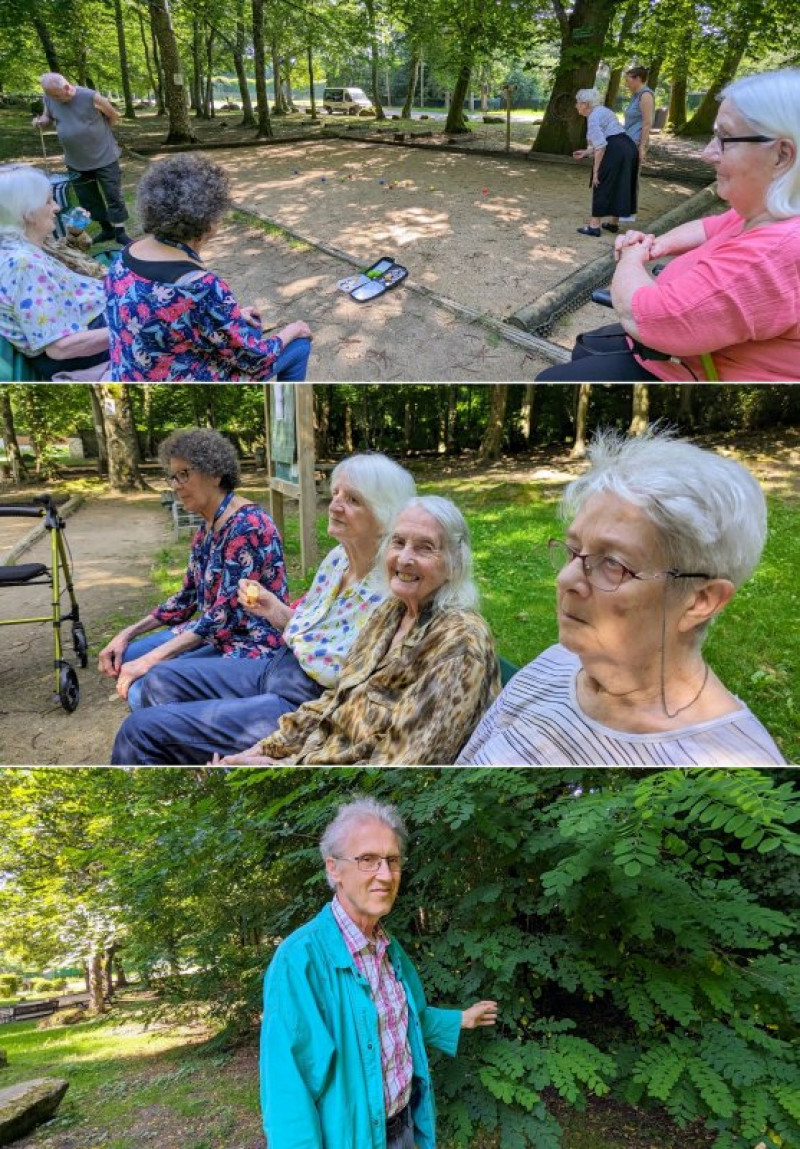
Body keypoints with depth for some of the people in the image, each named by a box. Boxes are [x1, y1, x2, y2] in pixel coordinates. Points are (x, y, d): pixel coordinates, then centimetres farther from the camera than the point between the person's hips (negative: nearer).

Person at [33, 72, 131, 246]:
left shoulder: (91, 97, -19)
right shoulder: (49, 98, -6)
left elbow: (114, 116, -5)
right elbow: (48, 118, 11)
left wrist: (99, 133, 2)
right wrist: (41, 121, -12)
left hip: (104, 158, -5)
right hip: (75, 162, 5)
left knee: (114, 195, 0)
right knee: (88, 199, 12)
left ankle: (120, 233, 10)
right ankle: (106, 229, 26)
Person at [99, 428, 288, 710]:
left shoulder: (246, 525, -20)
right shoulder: (207, 528, 10)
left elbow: (225, 615, -24)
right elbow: (187, 598, 17)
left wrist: (150, 659, -24)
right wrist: (127, 634, 7)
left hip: (252, 647, -10)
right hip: (216, 636, 10)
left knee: (144, 691, -23)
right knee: (123, 658, 9)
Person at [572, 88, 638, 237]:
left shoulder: (593, 117, -10)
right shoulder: (601, 111, 19)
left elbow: (600, 147, -18)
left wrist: (596, 171, -16)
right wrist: (585, 152, 24)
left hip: (615, 152, -9)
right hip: (629, 148, 9)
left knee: (601, 186, 0)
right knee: (619, 187, 16)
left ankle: (595, 226, 2)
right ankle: (614, 223, 26)